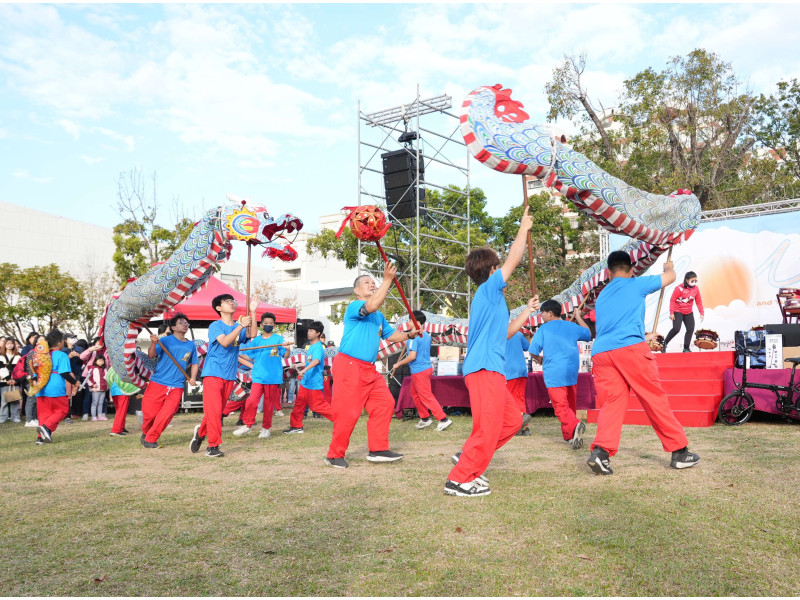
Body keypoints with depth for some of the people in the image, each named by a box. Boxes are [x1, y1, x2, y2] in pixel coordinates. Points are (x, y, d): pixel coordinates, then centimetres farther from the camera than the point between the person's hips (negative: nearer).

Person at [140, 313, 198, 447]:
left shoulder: (191, 345, 11)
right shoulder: (166, 340, 0)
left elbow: (194, 364, 21)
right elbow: (151, 356, -9)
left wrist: (193, 378, 4)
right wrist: (153, 343, -28)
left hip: (176, 387, 2)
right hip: (158, 383, -2)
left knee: (166, 415, -9)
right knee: (149, 413, 0)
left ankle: (151, 439, 8)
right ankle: (145, 433, 31)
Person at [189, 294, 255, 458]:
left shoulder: (238, 327, 10)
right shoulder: (215, 326, -6)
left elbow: (252, 334, -8)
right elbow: (224, 342, -23)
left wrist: (252, 312, -14)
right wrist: (241, 325, -25)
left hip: (229, 376, 6)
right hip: (213, 373, -6)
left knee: (218, 410, 12)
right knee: (214, 410, -11)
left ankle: (201, 432, 34)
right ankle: (213, 446, -4)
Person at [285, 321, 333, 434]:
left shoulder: (318, 347, -18)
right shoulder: (311, 346, 13)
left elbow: (316, 361, -36)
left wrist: (304, 370, -48)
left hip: (314, 383, -9)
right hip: (305, 382, 9)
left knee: (317, 405, -5)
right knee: (299, 403, 10)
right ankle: (296, 426, 19)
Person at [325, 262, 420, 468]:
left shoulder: (379, 316, 19)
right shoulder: (354, 307, -8)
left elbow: (390, 334, 26)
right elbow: (371, 305, -28)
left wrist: (409, 335, 9)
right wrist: (388, 280, -28)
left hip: (369, 369, 9)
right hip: (349, 366, -9)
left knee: (385, 403, 4)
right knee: (348, 412, -7)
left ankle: (378, 450, 11)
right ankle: (335, 455, 8)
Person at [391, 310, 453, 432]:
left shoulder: (413, 337, -18)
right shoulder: (427, 335, 9)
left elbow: (412, 356, -26)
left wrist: (398, 364, -15)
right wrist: (408, 347, 26)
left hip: (419, 371, -9)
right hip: (427, 367, 9)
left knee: (426, 397, -3)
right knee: (415, 394, 20)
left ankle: (443, 419, -2)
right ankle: (425, 418, 24)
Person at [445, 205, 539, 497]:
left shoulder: (486, 298, 22)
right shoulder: (489, 289, -4)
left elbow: (503, 333, 29)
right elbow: (514, 259, -6)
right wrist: (524, 228, 7)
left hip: (490, 368, 10)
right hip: (485, 368, -10)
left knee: (513, 419, 13)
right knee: (488, 428, -9)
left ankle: (467, 457, 15)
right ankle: (460, 479, -4)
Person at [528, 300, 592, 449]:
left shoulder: (543, 329, -2)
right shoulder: (572, 326, 9)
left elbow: (534, 352, -3)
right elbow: (588, 334, 27)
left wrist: (540, 360, 19)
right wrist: (578, 318, 35)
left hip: (553, 374, -5)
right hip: (572, 373, 5)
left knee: (560, 406, -10)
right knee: (570, 405, 17)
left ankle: (574, 425, -35)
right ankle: (569, 436, 22)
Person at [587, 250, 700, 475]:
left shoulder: (601, 296, 27)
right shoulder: (636, 284, 12)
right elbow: (670, 277, 25)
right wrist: (668, 267, 50)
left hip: (600, 353, 5)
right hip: (630, 348, -4)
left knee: (611, 403, 2)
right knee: (655, 399, 4)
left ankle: (601, 450, -17)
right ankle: (679, 452, 12)